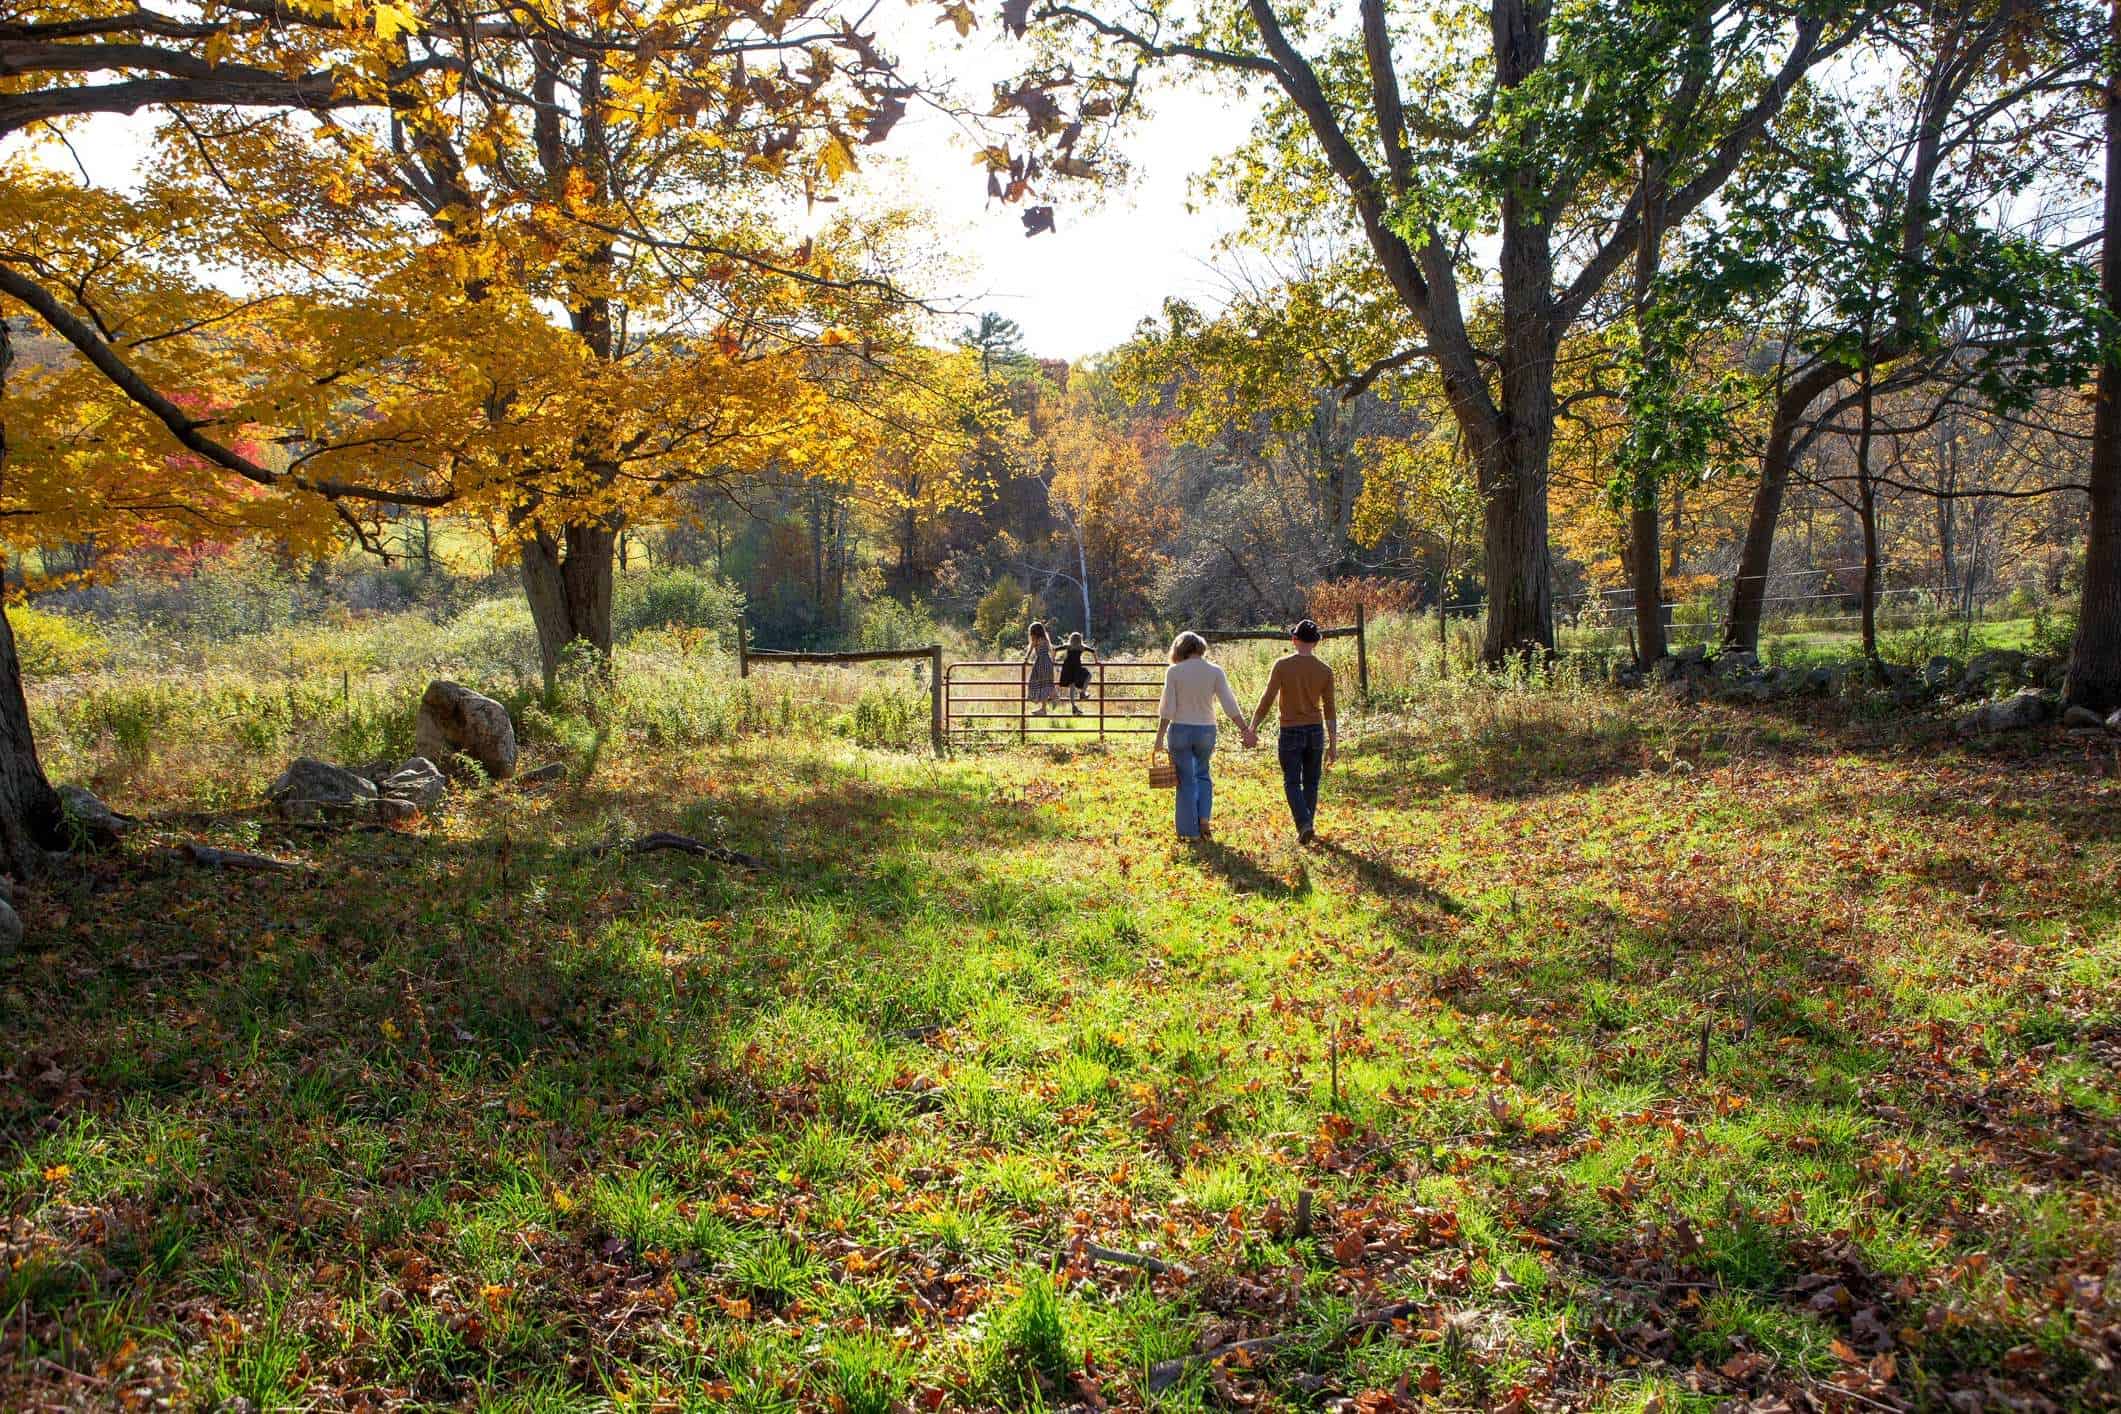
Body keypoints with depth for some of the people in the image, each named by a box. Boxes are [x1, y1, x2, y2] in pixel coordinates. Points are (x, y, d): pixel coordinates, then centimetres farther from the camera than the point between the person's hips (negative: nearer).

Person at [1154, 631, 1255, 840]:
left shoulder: (1174, 672, -7)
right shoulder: (1215, 672, -3)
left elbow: (1167, 708, -9)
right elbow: (1230, 705, -5)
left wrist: (1160, 736, -3)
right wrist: (1246, 731, -1)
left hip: (1180, 730, -2)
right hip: (1206, 730, 2)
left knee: (1186, 779, 9)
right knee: (1202, 775, 23)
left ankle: (1191, 831, 14)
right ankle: (1204, 819, 7)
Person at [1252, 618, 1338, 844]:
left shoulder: (1282, 665, -8)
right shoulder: (1325, 670, -1)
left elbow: (1267, 700, -9)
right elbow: (1329, 711, 0)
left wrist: (1252, 730, -1)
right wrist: (1333, 745, 5)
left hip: (1290, 732, -3)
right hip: (1316, 731, 3)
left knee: (1292, 782, 4)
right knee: (1311, 782, 14)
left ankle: (1304, 823, -13)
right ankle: (1308, 827, 19)